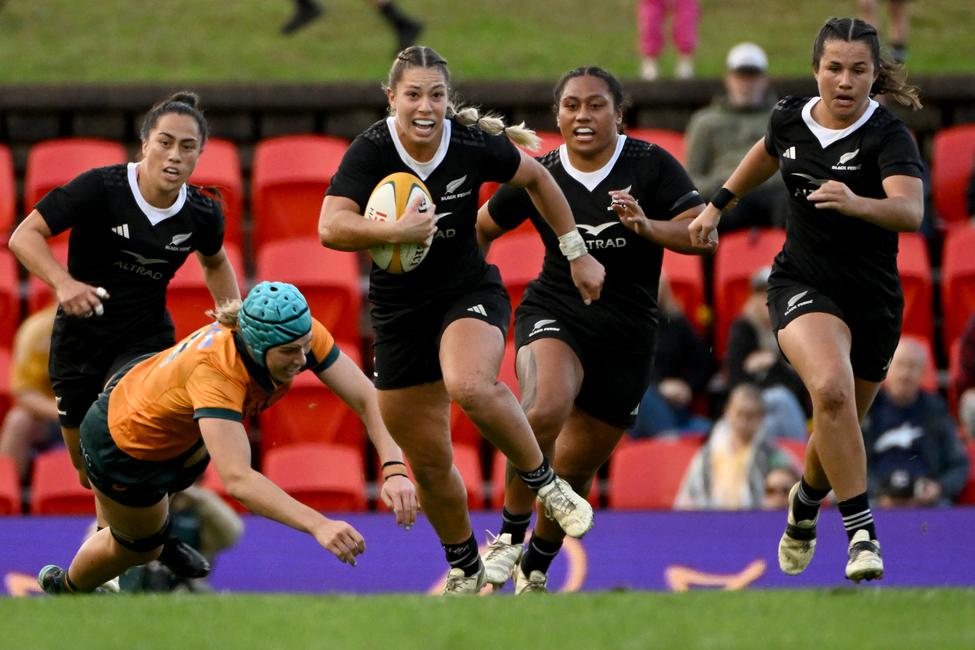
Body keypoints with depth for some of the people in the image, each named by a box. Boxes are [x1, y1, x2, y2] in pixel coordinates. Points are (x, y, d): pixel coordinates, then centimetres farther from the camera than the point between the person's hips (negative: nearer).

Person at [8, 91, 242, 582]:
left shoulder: (202, 214, -9)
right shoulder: (100, 188, -21)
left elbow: (214, 262, 16)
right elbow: (25, 235, -23)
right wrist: (64, 283, -39)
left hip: (147, 339, 1)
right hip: (81, 335, -1)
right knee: (90, 471, 8)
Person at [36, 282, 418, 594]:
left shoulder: (298, 336, -30)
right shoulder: (214, 372, -48)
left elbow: (365, 396, -29)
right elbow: (237, 480, -58)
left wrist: (393, 468, -45)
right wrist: (318, 525, -69)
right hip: (128, 450, -7)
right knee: (140, 548, 19)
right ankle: (65, 588, 52)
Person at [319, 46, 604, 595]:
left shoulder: (473, 144, -14)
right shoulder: (372, 151, -16)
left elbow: (537, 179, 6)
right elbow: (331, 227, -28)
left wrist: (577, 253, 9)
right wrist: (396, 231, -42)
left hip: (470, 291, -2)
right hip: (401, 311, 2)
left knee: (470, 386, -35)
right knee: (429, 461, 7)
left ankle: (545, 482, -11)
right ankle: (465, 569, 31)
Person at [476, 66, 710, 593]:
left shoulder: (650, 165, -6)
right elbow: (481, 228, 13)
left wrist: (646, 225, -26)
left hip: (627, 333, 1)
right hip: (555, 313, -1)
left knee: (576, 469, 8)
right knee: (546, 410, -33)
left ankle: (537, 568, 33)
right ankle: (510, 535, -16)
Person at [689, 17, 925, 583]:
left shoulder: (888, 136, -18)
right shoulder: (791, 119, -3)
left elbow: (911, 211, -36)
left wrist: (857, 203, -54)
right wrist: (718, 205, 24)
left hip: (873, 299, -1)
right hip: (803, 283, 1)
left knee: (840, 430, 12)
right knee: (832, 389, -30)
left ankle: (806, 504, 47)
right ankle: (862, 533, -26)